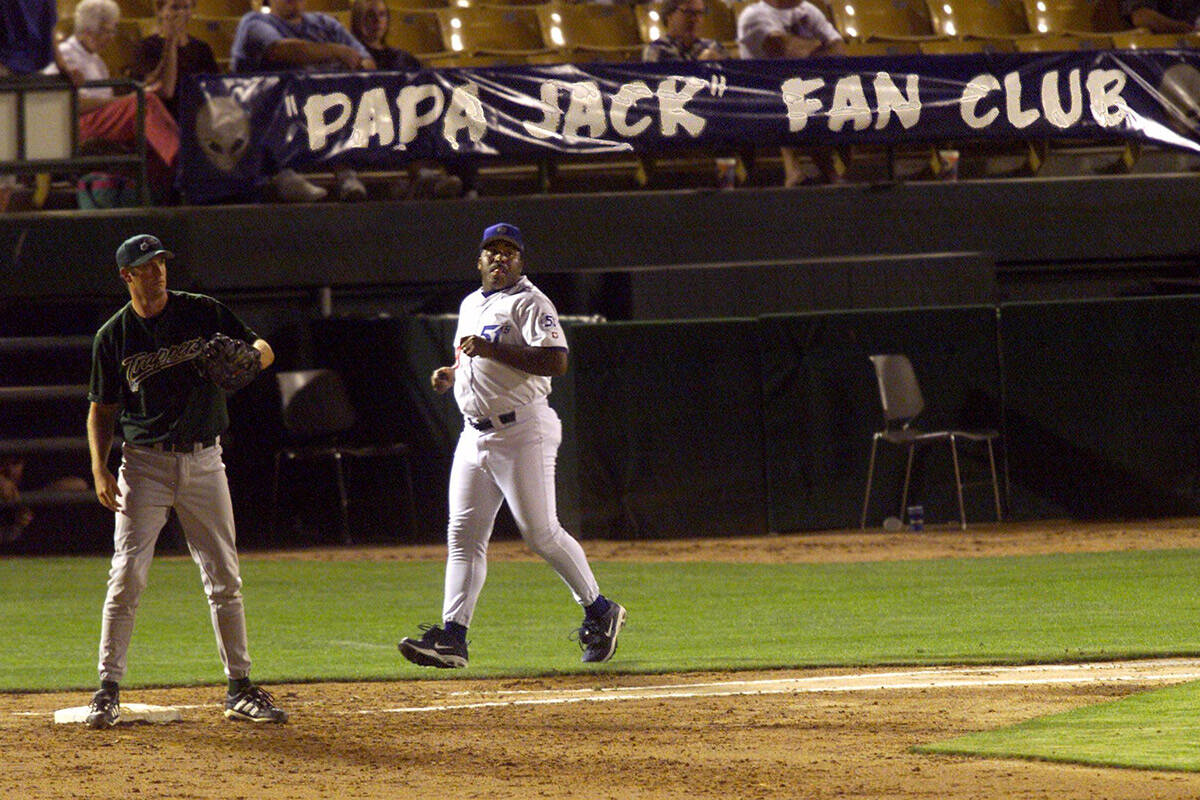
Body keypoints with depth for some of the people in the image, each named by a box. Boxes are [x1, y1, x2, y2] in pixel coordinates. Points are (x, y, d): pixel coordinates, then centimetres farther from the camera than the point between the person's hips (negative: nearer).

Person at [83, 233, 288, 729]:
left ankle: (240, 690, 10)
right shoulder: (114, 336, 1)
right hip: (145, 461, -2)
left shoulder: (202, 313, 3)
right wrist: (100, 472, -10)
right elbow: (101, 410, 4)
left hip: (203, 461, 2)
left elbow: (262, 348, 5)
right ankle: (107, 692, -4)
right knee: (127, 576, -9)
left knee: (224, 576, 4)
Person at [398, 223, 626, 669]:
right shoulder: (470, 305, 18)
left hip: (522, 433, -8)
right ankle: (452, 637, -5)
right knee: (464, 534, -1)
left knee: (540, 533, -7)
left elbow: (556, 362, -21)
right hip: (474, 433, 8)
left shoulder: (529, 303, -9)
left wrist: (492, 349, -23)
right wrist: (450, 373, 11)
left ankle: (599, 612, 10)